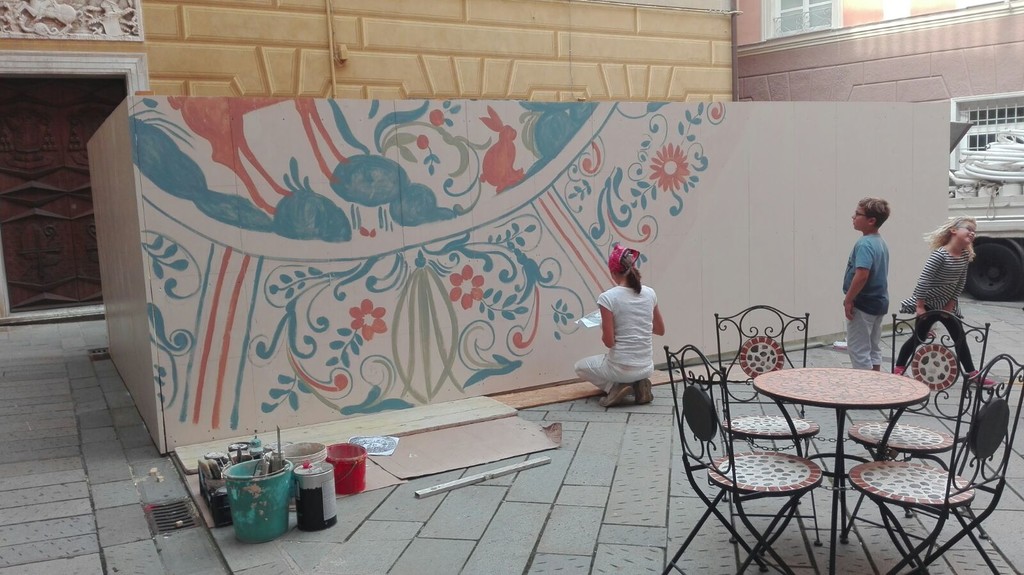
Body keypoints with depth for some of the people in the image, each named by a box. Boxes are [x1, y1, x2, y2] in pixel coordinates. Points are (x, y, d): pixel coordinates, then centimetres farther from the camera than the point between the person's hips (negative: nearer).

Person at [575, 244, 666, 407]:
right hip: (646, 367, 5)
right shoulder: (649, 293, -1)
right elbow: (660, 330, 11)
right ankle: (639, 384, 9)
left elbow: (609, 342, -16)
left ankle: (614, 387, 1)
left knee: (580, 367, 25)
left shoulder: (607, 298, -16)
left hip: (621, 368, -5)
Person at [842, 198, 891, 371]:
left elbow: (862, 275, -30)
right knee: (873, 348, 15)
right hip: (878, 302, 9)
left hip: (863, 304, -9)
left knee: (858, 349, -1)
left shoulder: (865, 244, -20)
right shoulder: (881, 242, 10)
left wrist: (848, 299, -20)